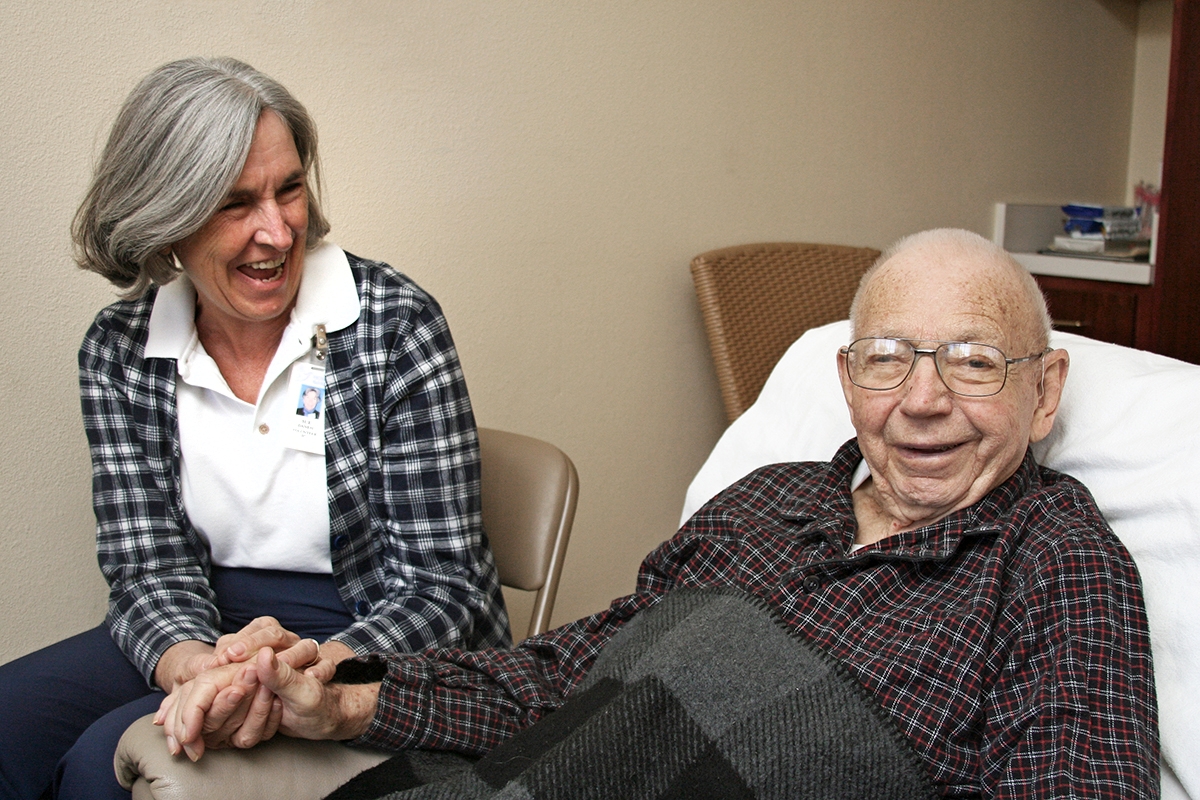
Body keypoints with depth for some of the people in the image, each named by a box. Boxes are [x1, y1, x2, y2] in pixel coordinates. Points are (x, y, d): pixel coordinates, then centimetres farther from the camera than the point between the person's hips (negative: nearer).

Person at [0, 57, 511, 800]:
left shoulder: (396, 323, -13)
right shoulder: (118, 351, -1)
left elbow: (443, 587, -14)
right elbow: (150, 567, -3)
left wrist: (313, 666, -35)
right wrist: (197, 664, -27)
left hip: (377, 648, -4)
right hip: (210, 631, 4)